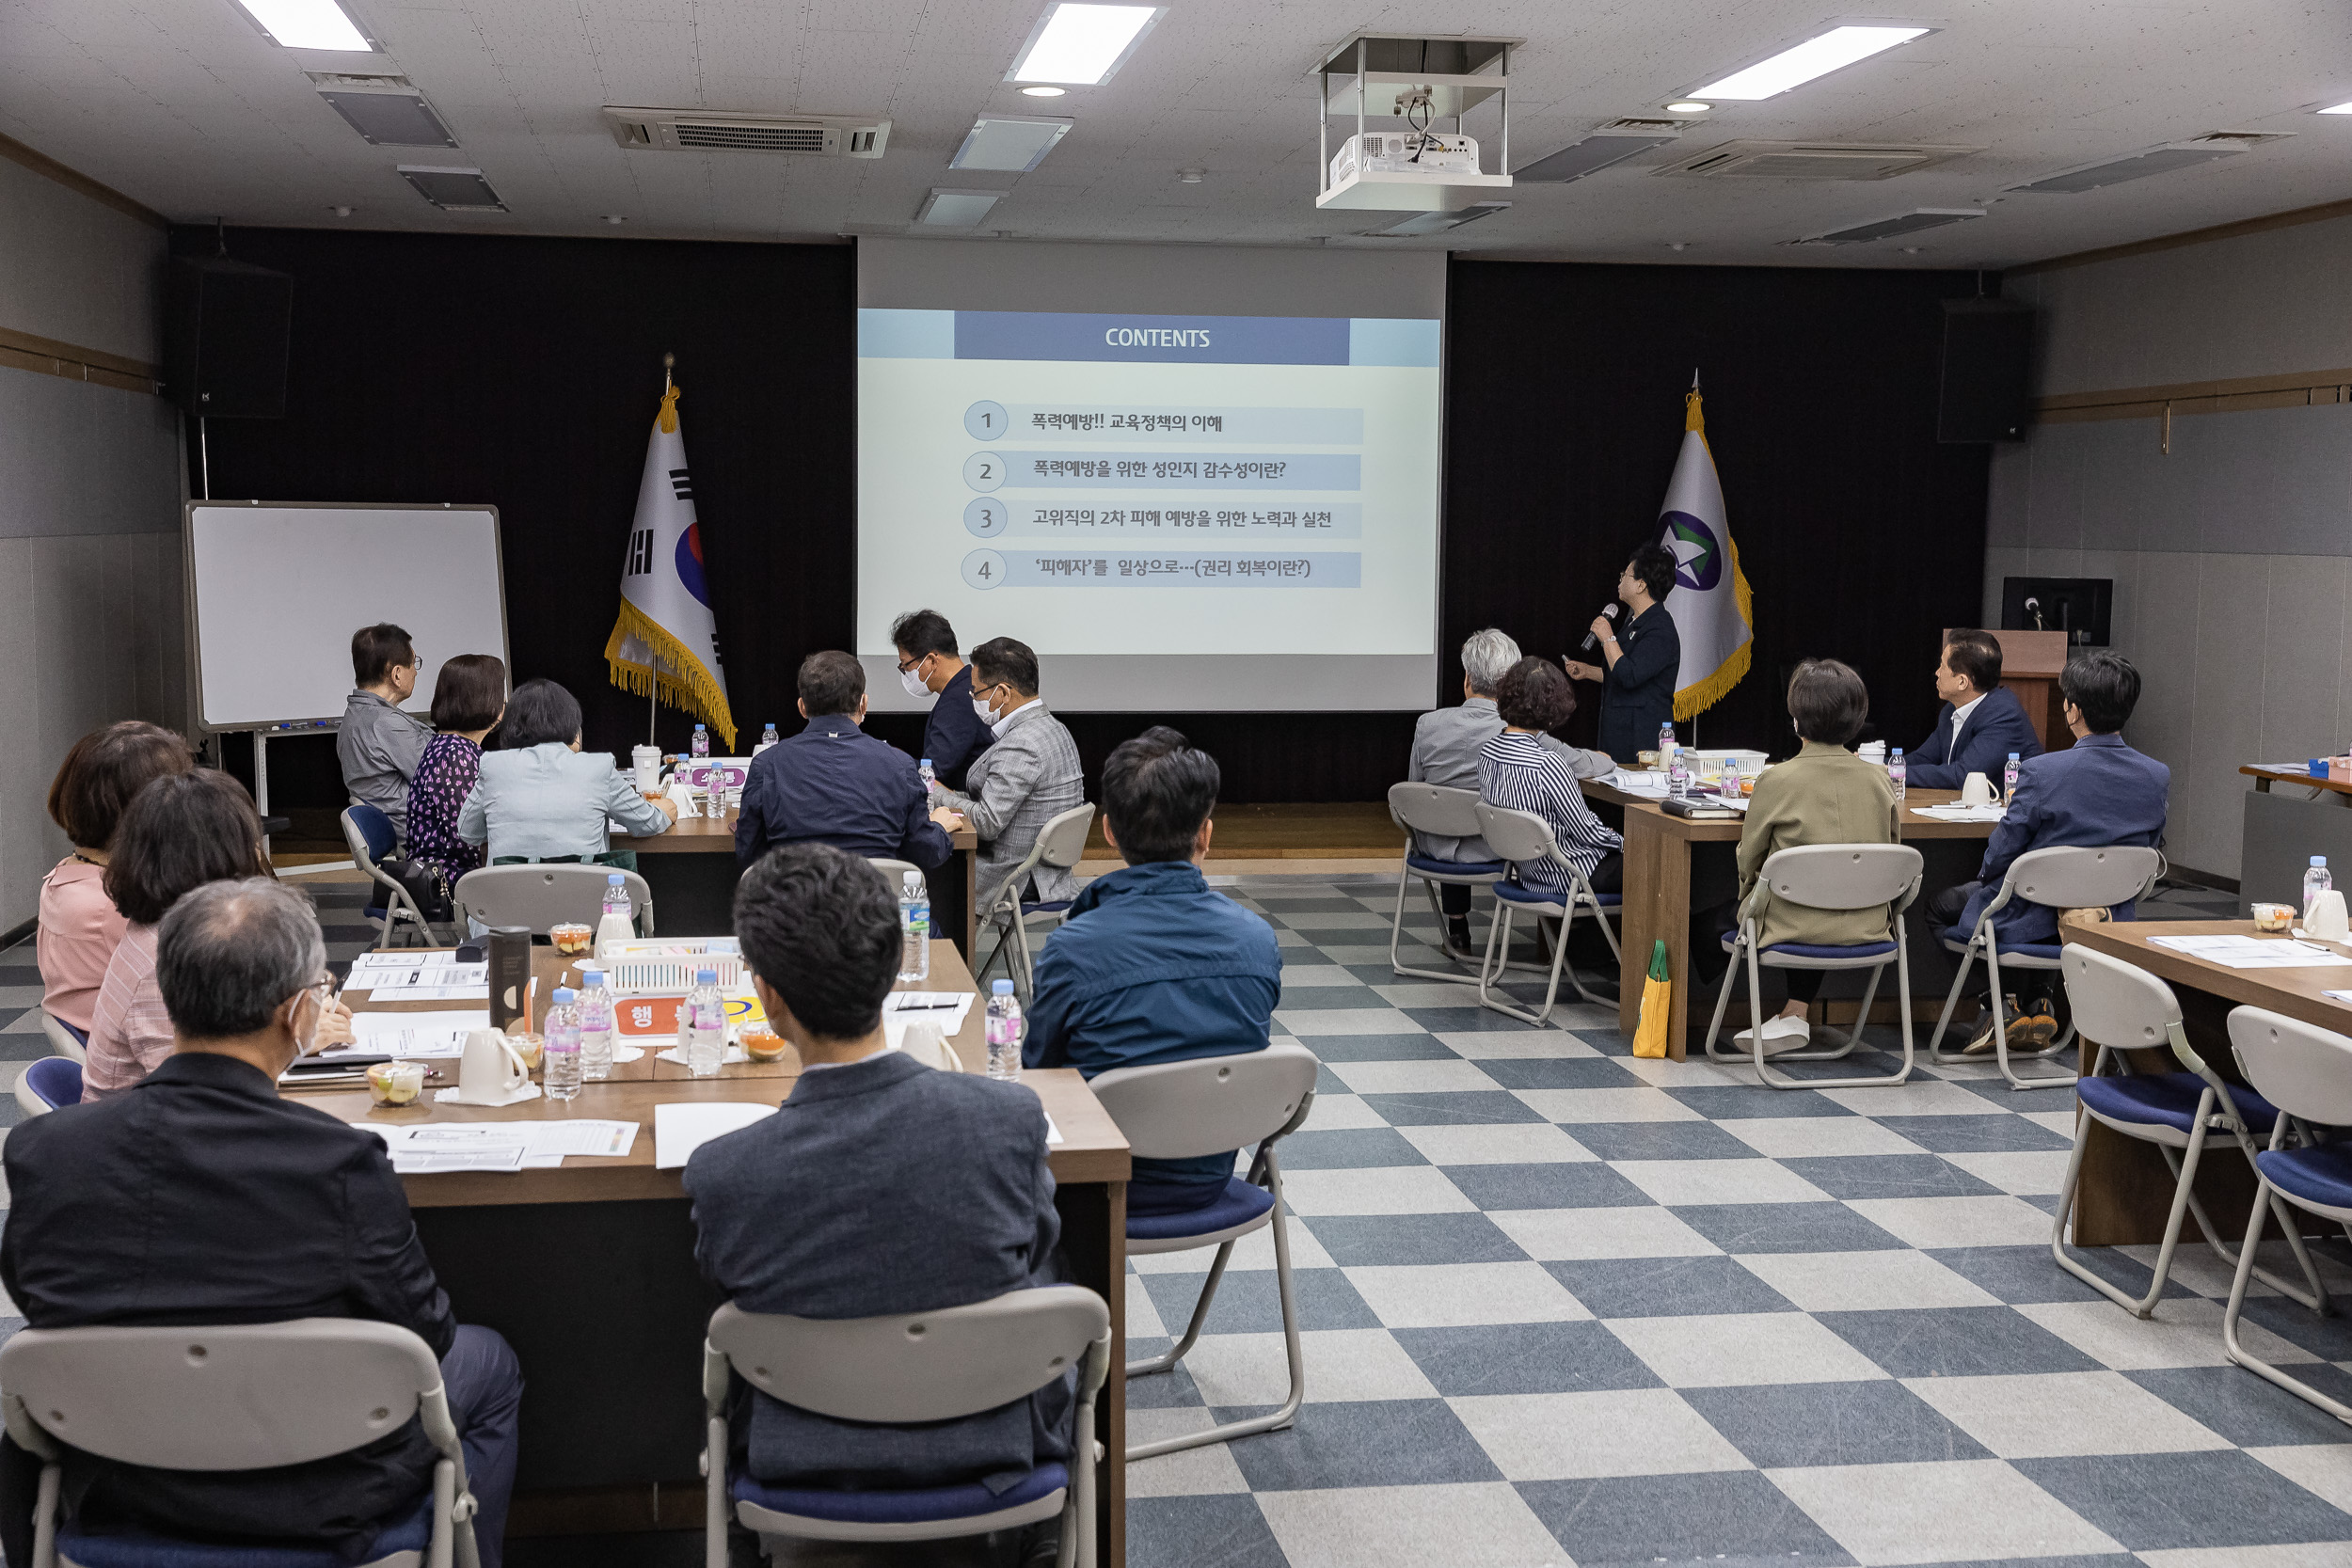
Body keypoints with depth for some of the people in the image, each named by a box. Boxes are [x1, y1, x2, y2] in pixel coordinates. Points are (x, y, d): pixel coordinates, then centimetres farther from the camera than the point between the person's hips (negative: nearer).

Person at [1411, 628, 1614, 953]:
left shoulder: (1427, 724, -15)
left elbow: (1414, 788, 0)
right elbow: (1585, 764, -10)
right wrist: (1606, 759, 16)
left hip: (1435, 850, 2)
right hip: (1496, 852, -2)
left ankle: (1458, 931, 48)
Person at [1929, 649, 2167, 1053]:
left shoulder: (2042, 772, -26)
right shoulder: (2158, 777, -11)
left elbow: (2000, 856, -17)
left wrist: (1984, 876, 7)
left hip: (2031, 923, -5)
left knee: (1941, 905, 25)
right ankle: (2039, 1003, 27)